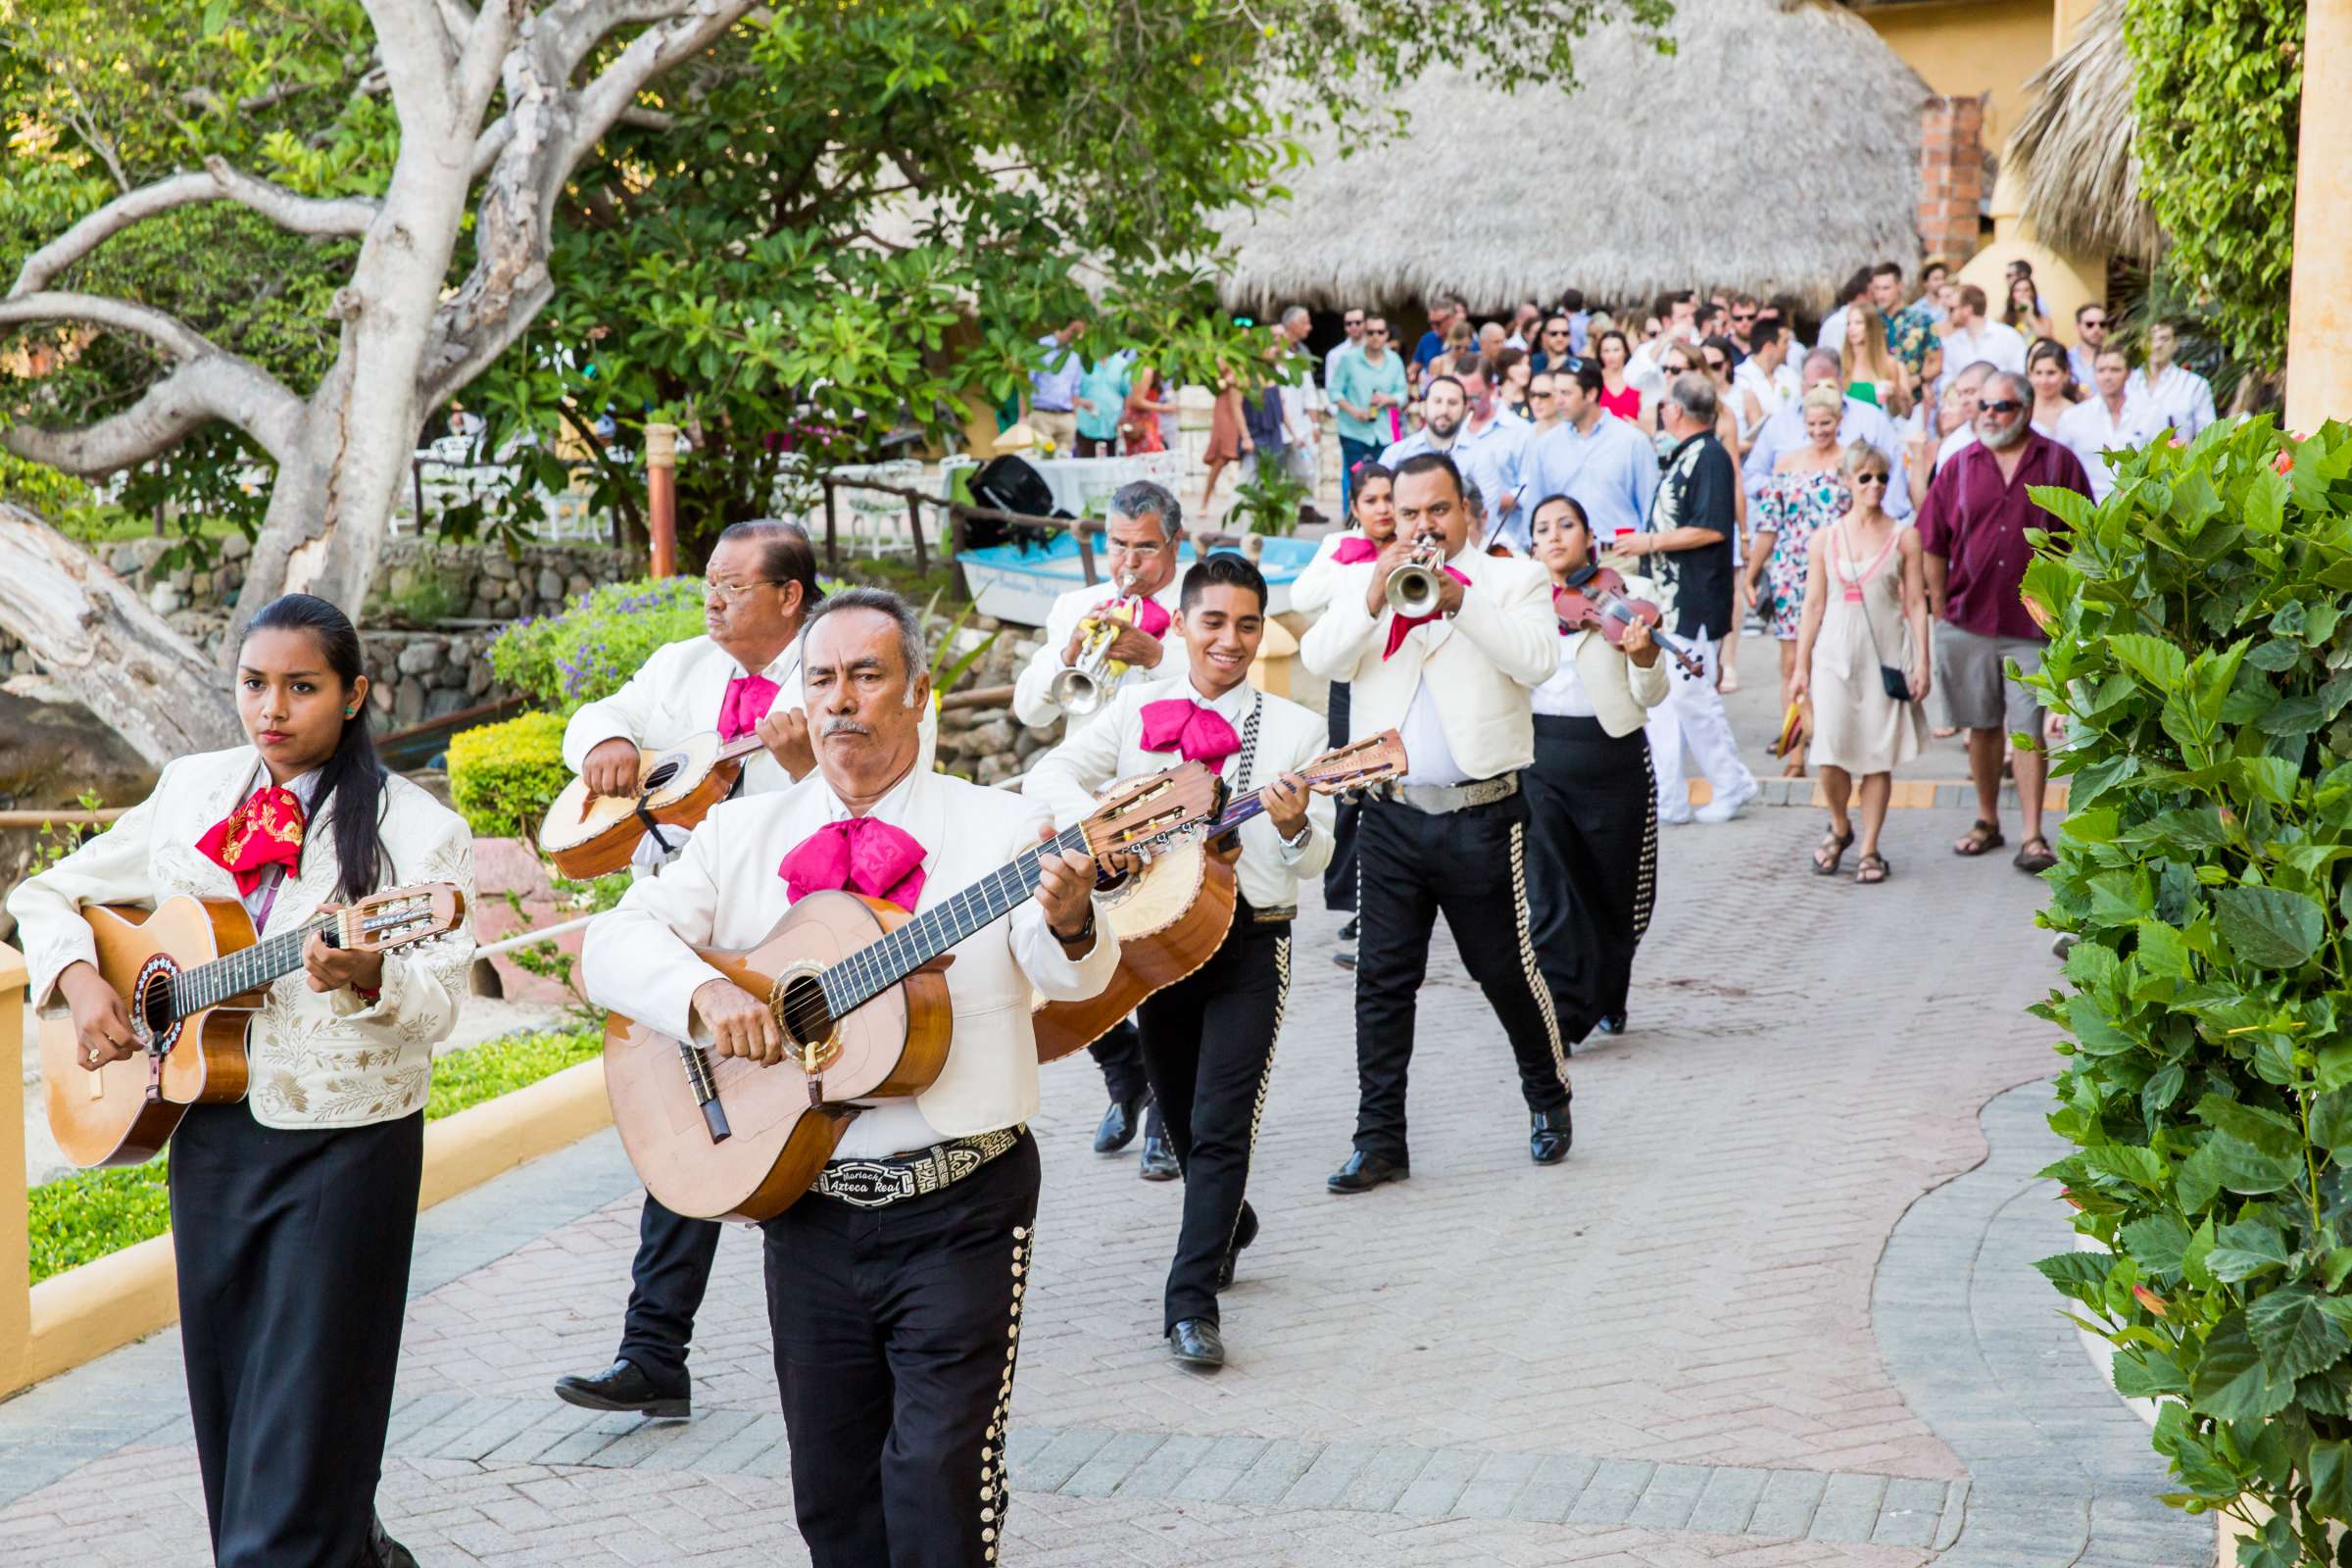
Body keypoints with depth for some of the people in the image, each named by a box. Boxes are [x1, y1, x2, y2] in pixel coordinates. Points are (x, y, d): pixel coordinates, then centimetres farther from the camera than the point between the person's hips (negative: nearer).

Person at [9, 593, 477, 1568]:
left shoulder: (418, 830, -8)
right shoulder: (193, 792, 7)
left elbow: (436, 1004, -16)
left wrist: (365, 976, -37)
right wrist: (79, 979, -5)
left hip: (345, 1143, -5)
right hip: (211, 1129, 5)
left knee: (302, 1407, -6)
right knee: (224, 1390, 14)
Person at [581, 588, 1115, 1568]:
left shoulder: (1001, 830, -1)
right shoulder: (742, 836, 8)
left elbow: (1071, 978, -15)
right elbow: (613, 942, 0)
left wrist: (1069, 924, -39)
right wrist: (704, 991, -20)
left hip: (960, 1215, -3)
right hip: (806, 1204, 3)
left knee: (941, 1479, -8)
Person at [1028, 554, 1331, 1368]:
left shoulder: (1294, 727, -1)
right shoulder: (1139, 711, 5)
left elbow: (1314, 860, -4)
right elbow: (1048, 774, 0)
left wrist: (1295, 825, -27)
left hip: (1250, 943, -3)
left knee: (1220, 1127, -11)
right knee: (1183, 1118, 16)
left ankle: (1192, 1304, -9)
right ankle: (1228, 1226, 44)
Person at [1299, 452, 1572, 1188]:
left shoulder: (1513, 580, 4)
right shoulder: (1361, 580, 11)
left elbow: (1537, 658, -13)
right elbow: (1320, 658, -4)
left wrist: (1459, 599, -20)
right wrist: (1374, 598, -17)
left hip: (1482, 815, -2)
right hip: (1390, 816, 2)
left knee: (1507, 968, 6)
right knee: (1383, 979, 3)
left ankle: (1549, 1099, 29)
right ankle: (1380, 1139, 9)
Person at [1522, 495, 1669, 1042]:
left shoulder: (1628, 595, 0)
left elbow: (1650, 696, -3)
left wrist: (1643, 654, -23)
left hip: (1613, 757, 0)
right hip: (1538, 760, 0)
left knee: (1614, 893, 12)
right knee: (1549, 894, -9)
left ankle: (1606, 998, 34)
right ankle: (1562, 1013, -7)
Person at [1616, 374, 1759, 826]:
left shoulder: (1710, 457, -14)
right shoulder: (1682, 456, 16)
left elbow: (1712, 529, -21)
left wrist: (1651, 542, -17)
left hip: (1693, 601, -10)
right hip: (1667, 596, 10)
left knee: (1690, 695, -7)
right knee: (1660, 697, 9)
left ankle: (1733, 784, 8)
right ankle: (1667, 800, 11)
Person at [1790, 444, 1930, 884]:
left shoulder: (1904, 537, 4)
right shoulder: (1825, 538, 7)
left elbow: (1916, 603, 3)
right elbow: (1814, 605, 10)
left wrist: (1922, 663, -3)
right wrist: (1801, 666, 7)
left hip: (1886, 655, -1)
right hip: (1834, 654, 1)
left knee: (1879, 756, 0)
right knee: (1829, 753, -7)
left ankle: (1869, 848, 10)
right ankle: (1839, 827, 20)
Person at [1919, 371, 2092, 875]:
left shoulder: (2058, 464, 2)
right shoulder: (1960, 466, 7)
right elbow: (1934, 542, 10)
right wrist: (1939, 604, 6)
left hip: (2032, 621, -2)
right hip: (1968, 617, 3)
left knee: (2027, 729, -6)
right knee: (1982, 726, 11)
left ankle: (2032, 837, -4)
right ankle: (1987, 821, 24)